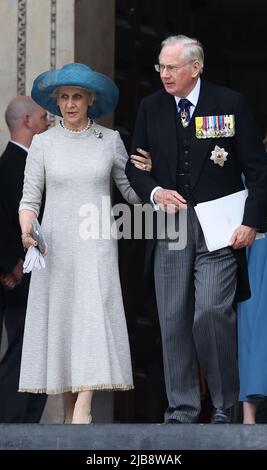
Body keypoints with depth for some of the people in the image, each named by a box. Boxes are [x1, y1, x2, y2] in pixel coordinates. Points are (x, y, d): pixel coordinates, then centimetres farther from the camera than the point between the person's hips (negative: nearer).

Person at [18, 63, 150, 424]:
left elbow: (133, 191, 9)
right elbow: (30, 198, 3)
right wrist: (27, 230, -15)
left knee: (93, 318, -14)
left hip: (96, 245, -1)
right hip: (55, 246, 1)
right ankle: (69, 409, 12)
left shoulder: (110, 141, 5)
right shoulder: (43, 143, 4)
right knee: (59, 321, 2)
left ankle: (83, 410, -21)